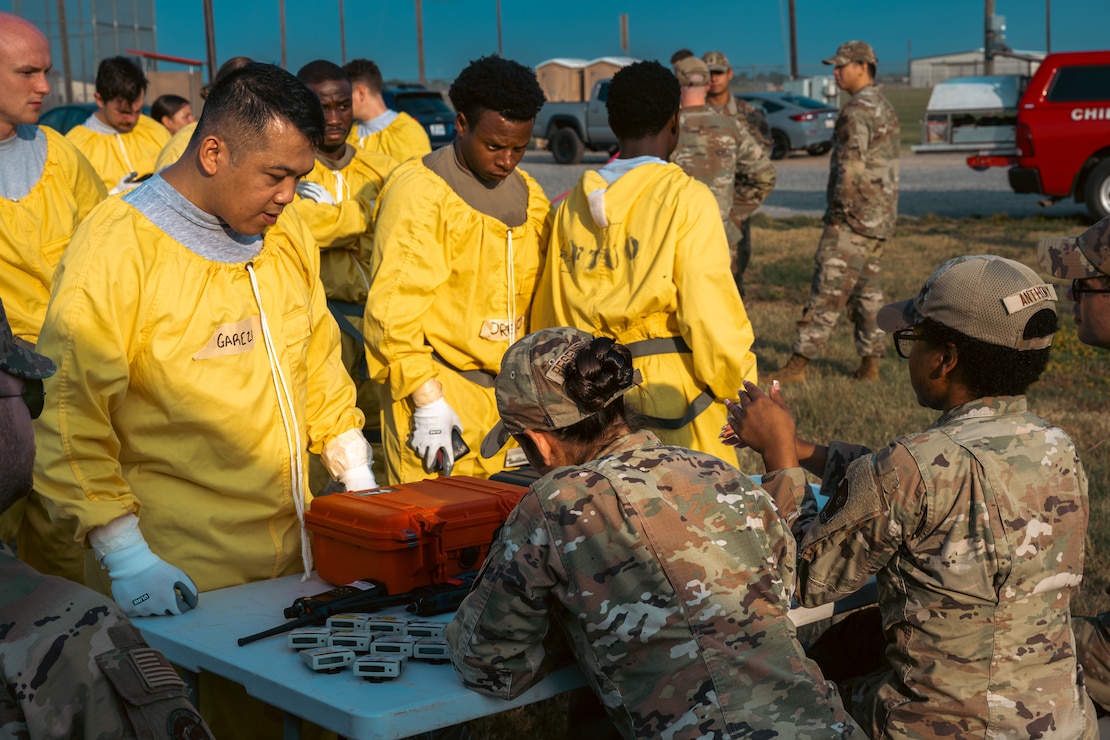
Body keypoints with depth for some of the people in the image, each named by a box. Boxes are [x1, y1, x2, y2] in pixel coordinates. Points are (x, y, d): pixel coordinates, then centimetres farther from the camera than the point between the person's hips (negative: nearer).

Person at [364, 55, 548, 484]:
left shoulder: (530, 197, 14)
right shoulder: (420, 192, -9)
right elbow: (394, 310, -14)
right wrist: (428, 401, -18)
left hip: (510, 397, 6)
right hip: (442, 392, -6)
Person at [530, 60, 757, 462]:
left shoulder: (573, 205, 7)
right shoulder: (686, 198, -9)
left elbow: (550, 314, 12)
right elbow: (710, 310, -13)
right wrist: (740, 389, -1)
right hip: (673, 393, -5)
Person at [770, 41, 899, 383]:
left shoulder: (857, 111, -15)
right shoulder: (885, 108, 17)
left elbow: (851, 168, -23)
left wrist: (840, 212, -14)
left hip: (855, 217, -10)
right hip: (880, 218, 10)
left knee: (827, 292, -9)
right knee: (867, 291, 13)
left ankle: (798, 364, -8)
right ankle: (870, 364, 15)